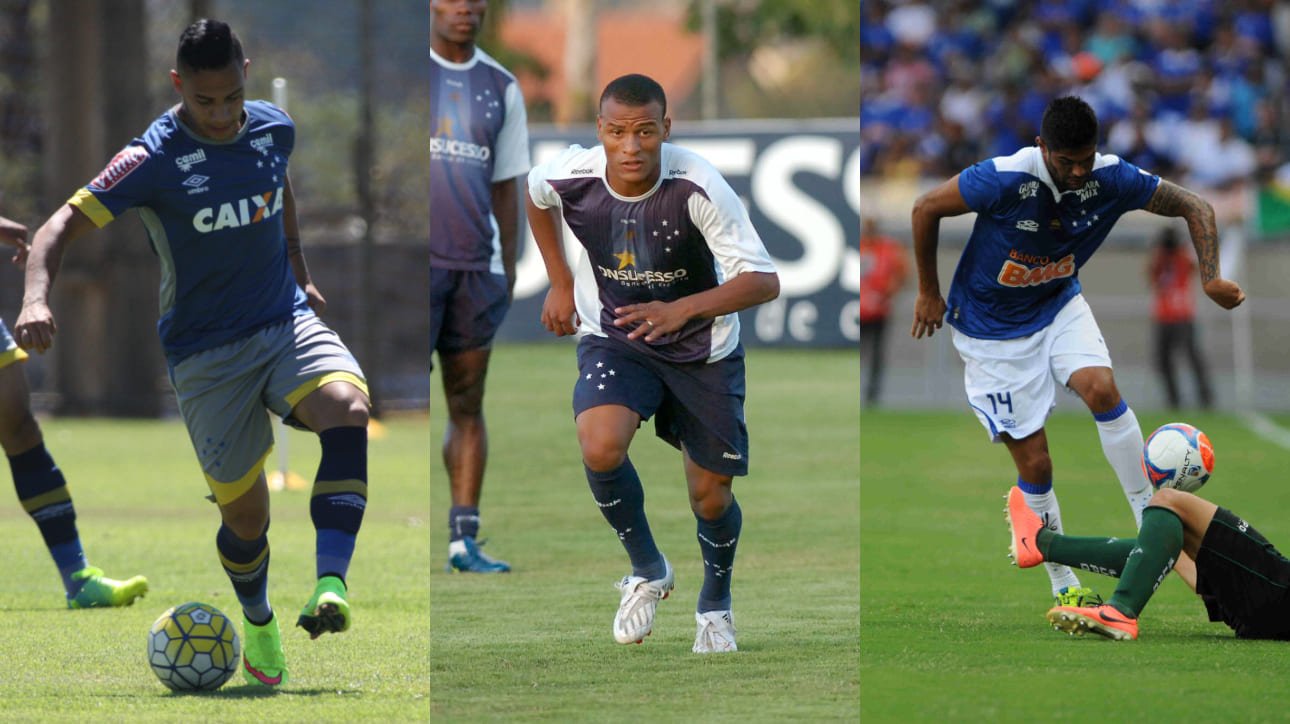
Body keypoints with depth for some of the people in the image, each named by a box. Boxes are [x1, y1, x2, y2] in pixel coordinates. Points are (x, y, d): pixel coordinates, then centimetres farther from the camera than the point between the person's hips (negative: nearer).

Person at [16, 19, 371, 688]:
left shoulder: (274, 130, 1)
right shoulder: (154, 158, -14)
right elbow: (65, 224, -18)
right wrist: (36, 295, -36)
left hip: (288, 324, 3)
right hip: (206, 353, -3)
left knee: (348, 409, -29)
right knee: (245, 514, 1)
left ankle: (331, 585, -35)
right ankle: (258, 624, 33)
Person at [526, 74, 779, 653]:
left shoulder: (698, 188, -29)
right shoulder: (572, 176, -19)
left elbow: (763, 280, -32)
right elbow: (535, 194, 8)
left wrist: (682, 309, -45)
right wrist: (560, 282, 9)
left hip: (703, 349, -1)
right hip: (614, 337, 1)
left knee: (711, 498, 5)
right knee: (600, 449, -27)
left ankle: (715, 605, 39)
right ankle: (647, 570, 1)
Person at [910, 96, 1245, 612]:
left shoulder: (1110, 179, -20)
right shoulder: (1006, 179, -30)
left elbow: (1194, 207, -9)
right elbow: (925, 209, -16)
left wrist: (1211, 278, -25)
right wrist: (929, 294, -6)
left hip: (1058, 305, 3)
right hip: (993, 329, -3)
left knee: (1101, 388, -27)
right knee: (1034, 463, -4)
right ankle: (1064, 588, 10)